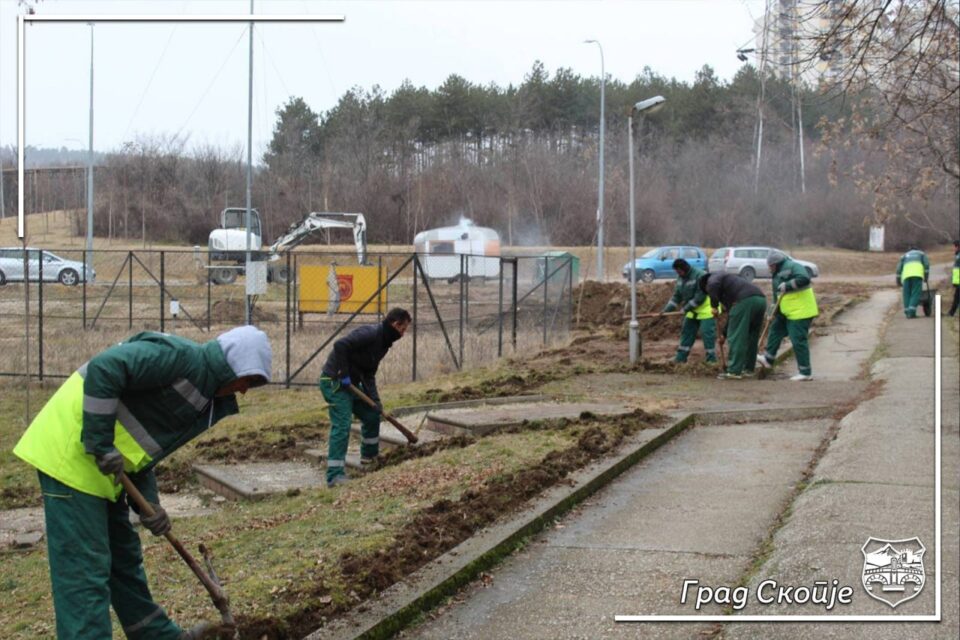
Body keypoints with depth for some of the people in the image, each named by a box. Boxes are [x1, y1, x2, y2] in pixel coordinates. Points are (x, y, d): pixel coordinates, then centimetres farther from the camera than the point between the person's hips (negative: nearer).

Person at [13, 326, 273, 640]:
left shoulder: (202, 394, 16)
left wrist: (149, 504, 3)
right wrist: (101, 446, -24)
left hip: (98, 467, 10)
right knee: (85, 567, -9)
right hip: (70, 451, -10)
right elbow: (103, 369, -27)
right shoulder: (179, 356, -15)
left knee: (124, 557, 21)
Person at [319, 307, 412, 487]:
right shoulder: (370, 334, -19)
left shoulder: (383, 342, 12)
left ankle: (369, 456, 42)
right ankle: (335, 476, -20)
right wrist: (343, 374, -25)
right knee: (342, 425, -17)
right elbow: (340, 345, -31)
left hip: (351, 383, 10)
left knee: (372, 414, 21)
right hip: (334, 382, -10)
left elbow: (368, 374, 16)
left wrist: (375, 400, 4)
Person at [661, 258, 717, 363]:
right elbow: (677, 296, 7)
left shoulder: (699, 275, -24)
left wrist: (686, 308, -23)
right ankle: (681, 357, 19)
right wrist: (667, 309, -3)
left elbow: (700, 296, -26)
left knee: (707, 333, -10)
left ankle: (711, 359, -3)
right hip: (693, 310, 8)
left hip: (705, 308, -8)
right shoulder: (680, 278, 3)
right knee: (686, 331, 11)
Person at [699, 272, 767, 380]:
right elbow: (731, 313, 42)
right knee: (752, 336, 20)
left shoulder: (713, 279, 16)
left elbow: (713, 286, -12)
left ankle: (734, 371, -3)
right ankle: (749, 368, 26)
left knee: (736, 337, -3)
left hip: (745, 300, -9)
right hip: (761, 299, 9)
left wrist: (714, 306, -2)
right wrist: (724, 334, 47)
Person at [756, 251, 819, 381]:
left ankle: (805, 373, -2)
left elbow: (804, 278, -29)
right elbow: (777, 297, 22)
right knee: (775, 330, 19)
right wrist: (774, 314, 19)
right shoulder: (778, 275, 18)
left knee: (798, 340, -8)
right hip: (787, 313, 10)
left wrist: (787, 285, -25)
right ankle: (768, 359, 32)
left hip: (800, 312, -10)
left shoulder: (793, 267, -12)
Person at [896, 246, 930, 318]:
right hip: (917, 274, -2)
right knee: (916, 294, -6)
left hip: (906, 275, 2)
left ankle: (907, 312, -1)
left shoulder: (905, 255, 32)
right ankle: (911, 312, -20)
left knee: (907, 294, 7)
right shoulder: (921, 254, 29)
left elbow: (899, 268, 21)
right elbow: (926, 264, 13)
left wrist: (898, 280, 23)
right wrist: (926, 276, 15)